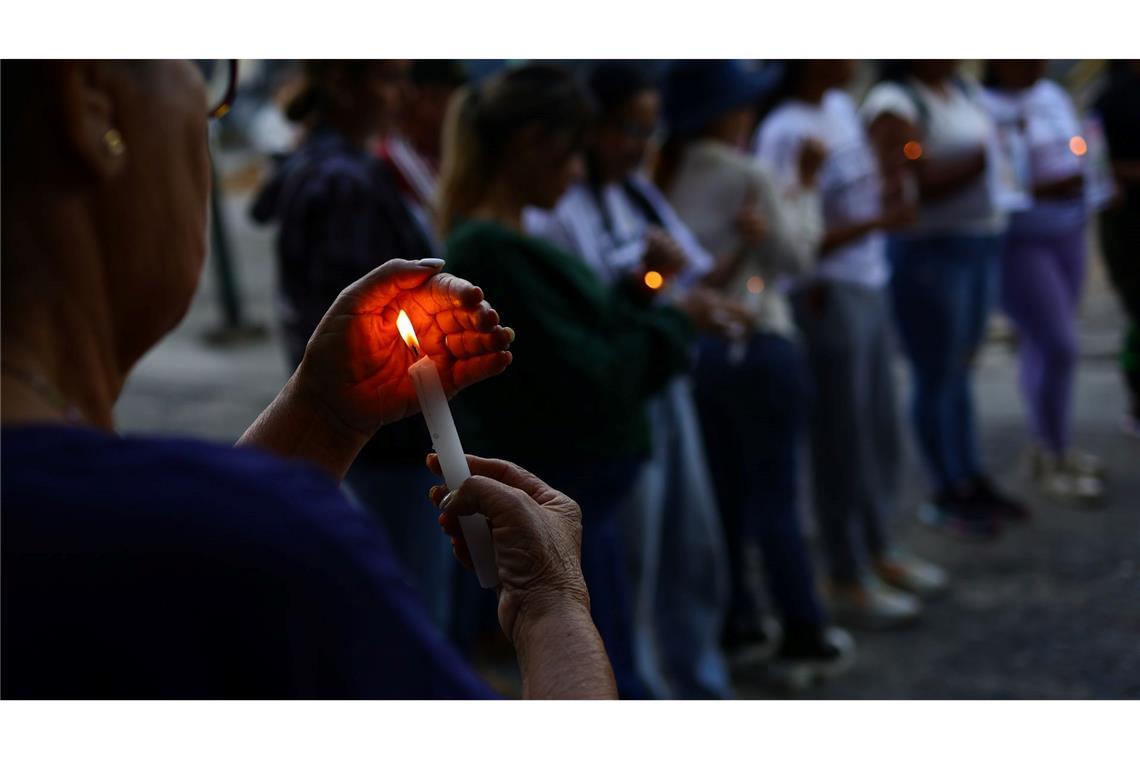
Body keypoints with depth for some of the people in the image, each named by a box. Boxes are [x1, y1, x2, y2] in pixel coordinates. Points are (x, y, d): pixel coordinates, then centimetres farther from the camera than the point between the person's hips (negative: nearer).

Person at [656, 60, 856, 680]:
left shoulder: (668, 177, 4)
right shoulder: (747, 176, -15)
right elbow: (793, 255, -7)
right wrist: (804, 192, 3)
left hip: (693, 346, 7)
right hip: (754, 346, -7)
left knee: (725, 491, 17)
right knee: (775, 496, -1)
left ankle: (733, 619, 26)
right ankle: (805, 638, 6)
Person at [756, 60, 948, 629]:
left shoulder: (841, 106, 8)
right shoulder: (786, 133, -19)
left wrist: (890, 191, -2)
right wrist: (877, 222, -25)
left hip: (868, 287, 8)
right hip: (827, 298, -8)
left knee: (880, 429, 17)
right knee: (843, 439, 2)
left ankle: (877, 550, 34)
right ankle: (848, 580, 15)